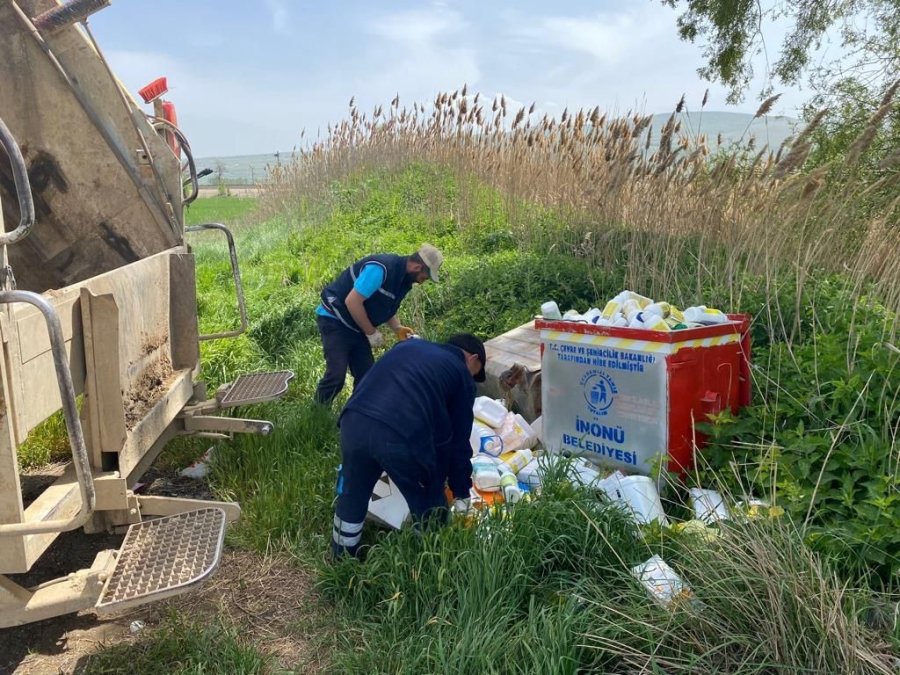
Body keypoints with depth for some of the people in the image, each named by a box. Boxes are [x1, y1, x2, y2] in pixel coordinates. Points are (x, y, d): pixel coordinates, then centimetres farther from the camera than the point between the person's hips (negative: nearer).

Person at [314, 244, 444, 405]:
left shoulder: (403, 277, 2)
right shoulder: (380, 269, -28)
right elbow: (352, 302, -29)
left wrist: (397, 328, -2)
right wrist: (372, 332, -19)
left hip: (356, 326, 9)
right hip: (334, 321, -9)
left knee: (366, 375, 6)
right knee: (337, 374, -14)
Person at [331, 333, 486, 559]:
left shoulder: (409, 344, 32)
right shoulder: (462, 375, 19)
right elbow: (459, 440, 19)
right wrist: (461, 493, 31)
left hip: (354, 421, 5)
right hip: (403, 437, -5)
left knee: (351, 496, 28)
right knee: (429, 508, 21)